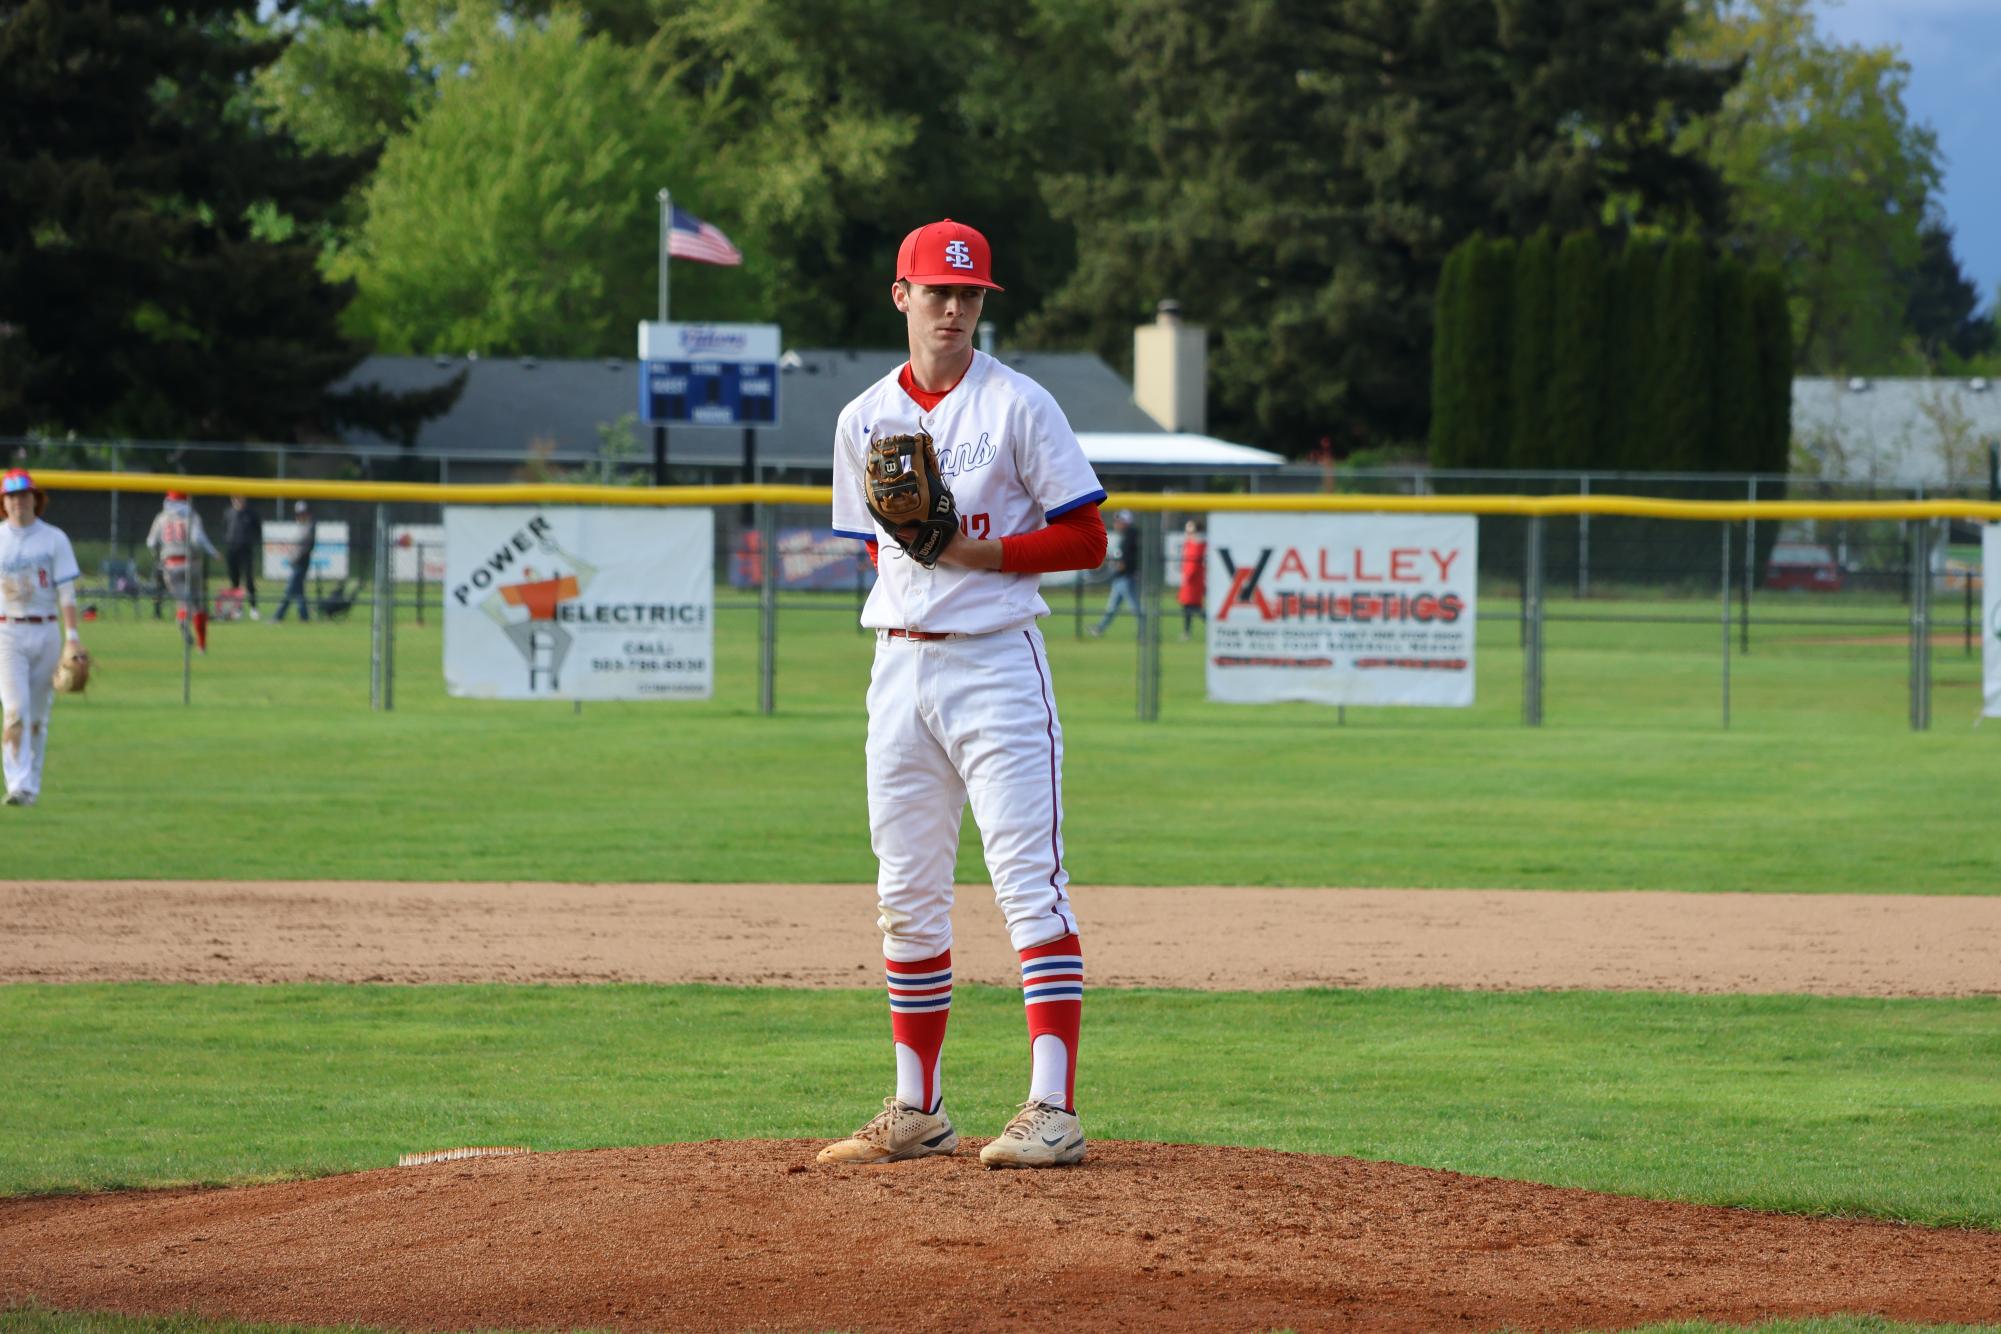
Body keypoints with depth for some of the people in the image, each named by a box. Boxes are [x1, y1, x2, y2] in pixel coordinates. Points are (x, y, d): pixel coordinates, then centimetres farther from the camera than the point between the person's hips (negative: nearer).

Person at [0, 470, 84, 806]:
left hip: (45, 632, 1)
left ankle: (31, 787, 15)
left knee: (38, 715, 5)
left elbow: (66, 590, 0)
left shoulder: (54, 539, 4)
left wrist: (72, 635, -10)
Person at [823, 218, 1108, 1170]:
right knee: (906, 894, 9)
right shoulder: (864, 420, 11)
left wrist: (982, 553, -17)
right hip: (899, 668, 6)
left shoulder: (1018, 406, -4)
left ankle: (1052, 1108, -17)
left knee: (1028, 879, -12)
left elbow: (1087, 539, -4)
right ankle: (917, 1110, 16)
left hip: (995, 660, -6)